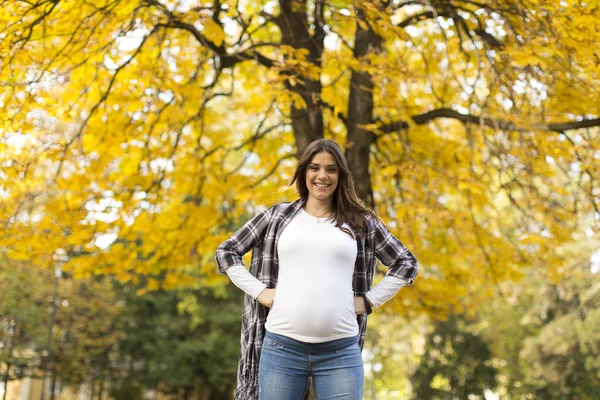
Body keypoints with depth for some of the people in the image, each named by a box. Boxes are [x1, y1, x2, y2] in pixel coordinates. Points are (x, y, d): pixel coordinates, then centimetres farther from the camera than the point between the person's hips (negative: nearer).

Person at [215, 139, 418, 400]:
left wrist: (369, 300, 6)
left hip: (340, 351, 0)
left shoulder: (360, 221, 11)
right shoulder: (278, 216, 11)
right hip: (281, 346, 0)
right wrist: (259, 291, 3)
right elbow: (226, 252, 15)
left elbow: (406, 263, 17)